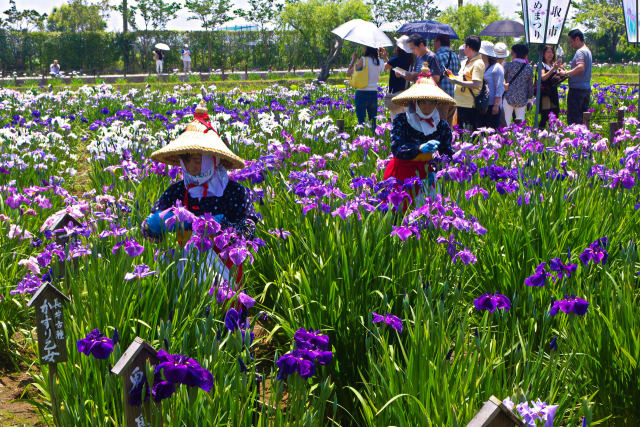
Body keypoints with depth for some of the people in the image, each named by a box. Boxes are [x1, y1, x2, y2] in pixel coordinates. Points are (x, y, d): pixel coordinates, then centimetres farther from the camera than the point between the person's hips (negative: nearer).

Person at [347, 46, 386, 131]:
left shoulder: (363, 60, -11)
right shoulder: (381, 62, 1)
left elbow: (348, 74, -5)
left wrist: (353, 60, 10)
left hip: (362, 93, -4)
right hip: (374, 94, 4)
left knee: (361, 122, -1)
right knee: (373, 122, 12)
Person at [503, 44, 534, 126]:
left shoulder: (508, 65, -7)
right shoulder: (529, 68, 1)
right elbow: (530, 85, 8)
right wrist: (529, 98, 19)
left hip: (509, 98, -3)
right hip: (522, 100, 3)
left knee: (506, 123, 0)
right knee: (521, 123, 8)